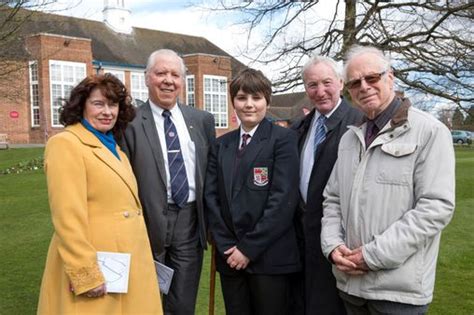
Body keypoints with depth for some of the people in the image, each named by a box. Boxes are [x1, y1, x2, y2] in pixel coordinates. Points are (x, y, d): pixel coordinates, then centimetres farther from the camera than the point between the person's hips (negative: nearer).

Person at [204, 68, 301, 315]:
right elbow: (211, 196, 7)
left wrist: (249, 248, -12)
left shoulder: (283, 138, -4)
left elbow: (284, 198, -12)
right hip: (230, 256, 4)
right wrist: (227, 246, -4)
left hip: (270, 256, -4)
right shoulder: (222, 145, 11)